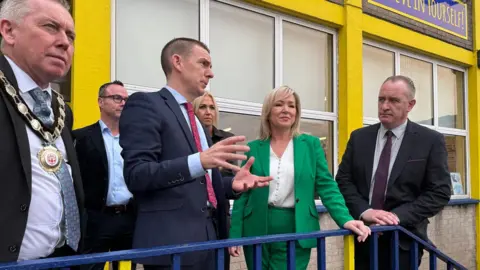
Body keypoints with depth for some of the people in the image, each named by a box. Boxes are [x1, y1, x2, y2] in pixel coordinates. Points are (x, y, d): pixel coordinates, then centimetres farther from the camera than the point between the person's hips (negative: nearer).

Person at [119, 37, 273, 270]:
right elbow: (136, 175, -18)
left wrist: (231, 184, 2)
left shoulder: (194, 119, 20)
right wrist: (199, 161, -28)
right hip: (171, 243, -8)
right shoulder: (145, 104, -6)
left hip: (205, 238, 8)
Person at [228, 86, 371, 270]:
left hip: (296, 232, -1)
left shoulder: (311, 144, 4)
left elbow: (326, 186, -1)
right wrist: (234, 235, -1)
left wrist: (346, 220, -16)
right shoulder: (254, 148, 4)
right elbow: (243, 194, 4)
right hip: (257, 233, 1)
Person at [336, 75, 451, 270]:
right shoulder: (359, 137, 6)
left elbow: (440, 192, -7)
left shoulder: (431, 141, -3)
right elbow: (343, 180, 1)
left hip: (404, 239, -2)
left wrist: (398, 216, -17)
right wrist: (364, 211, -16)